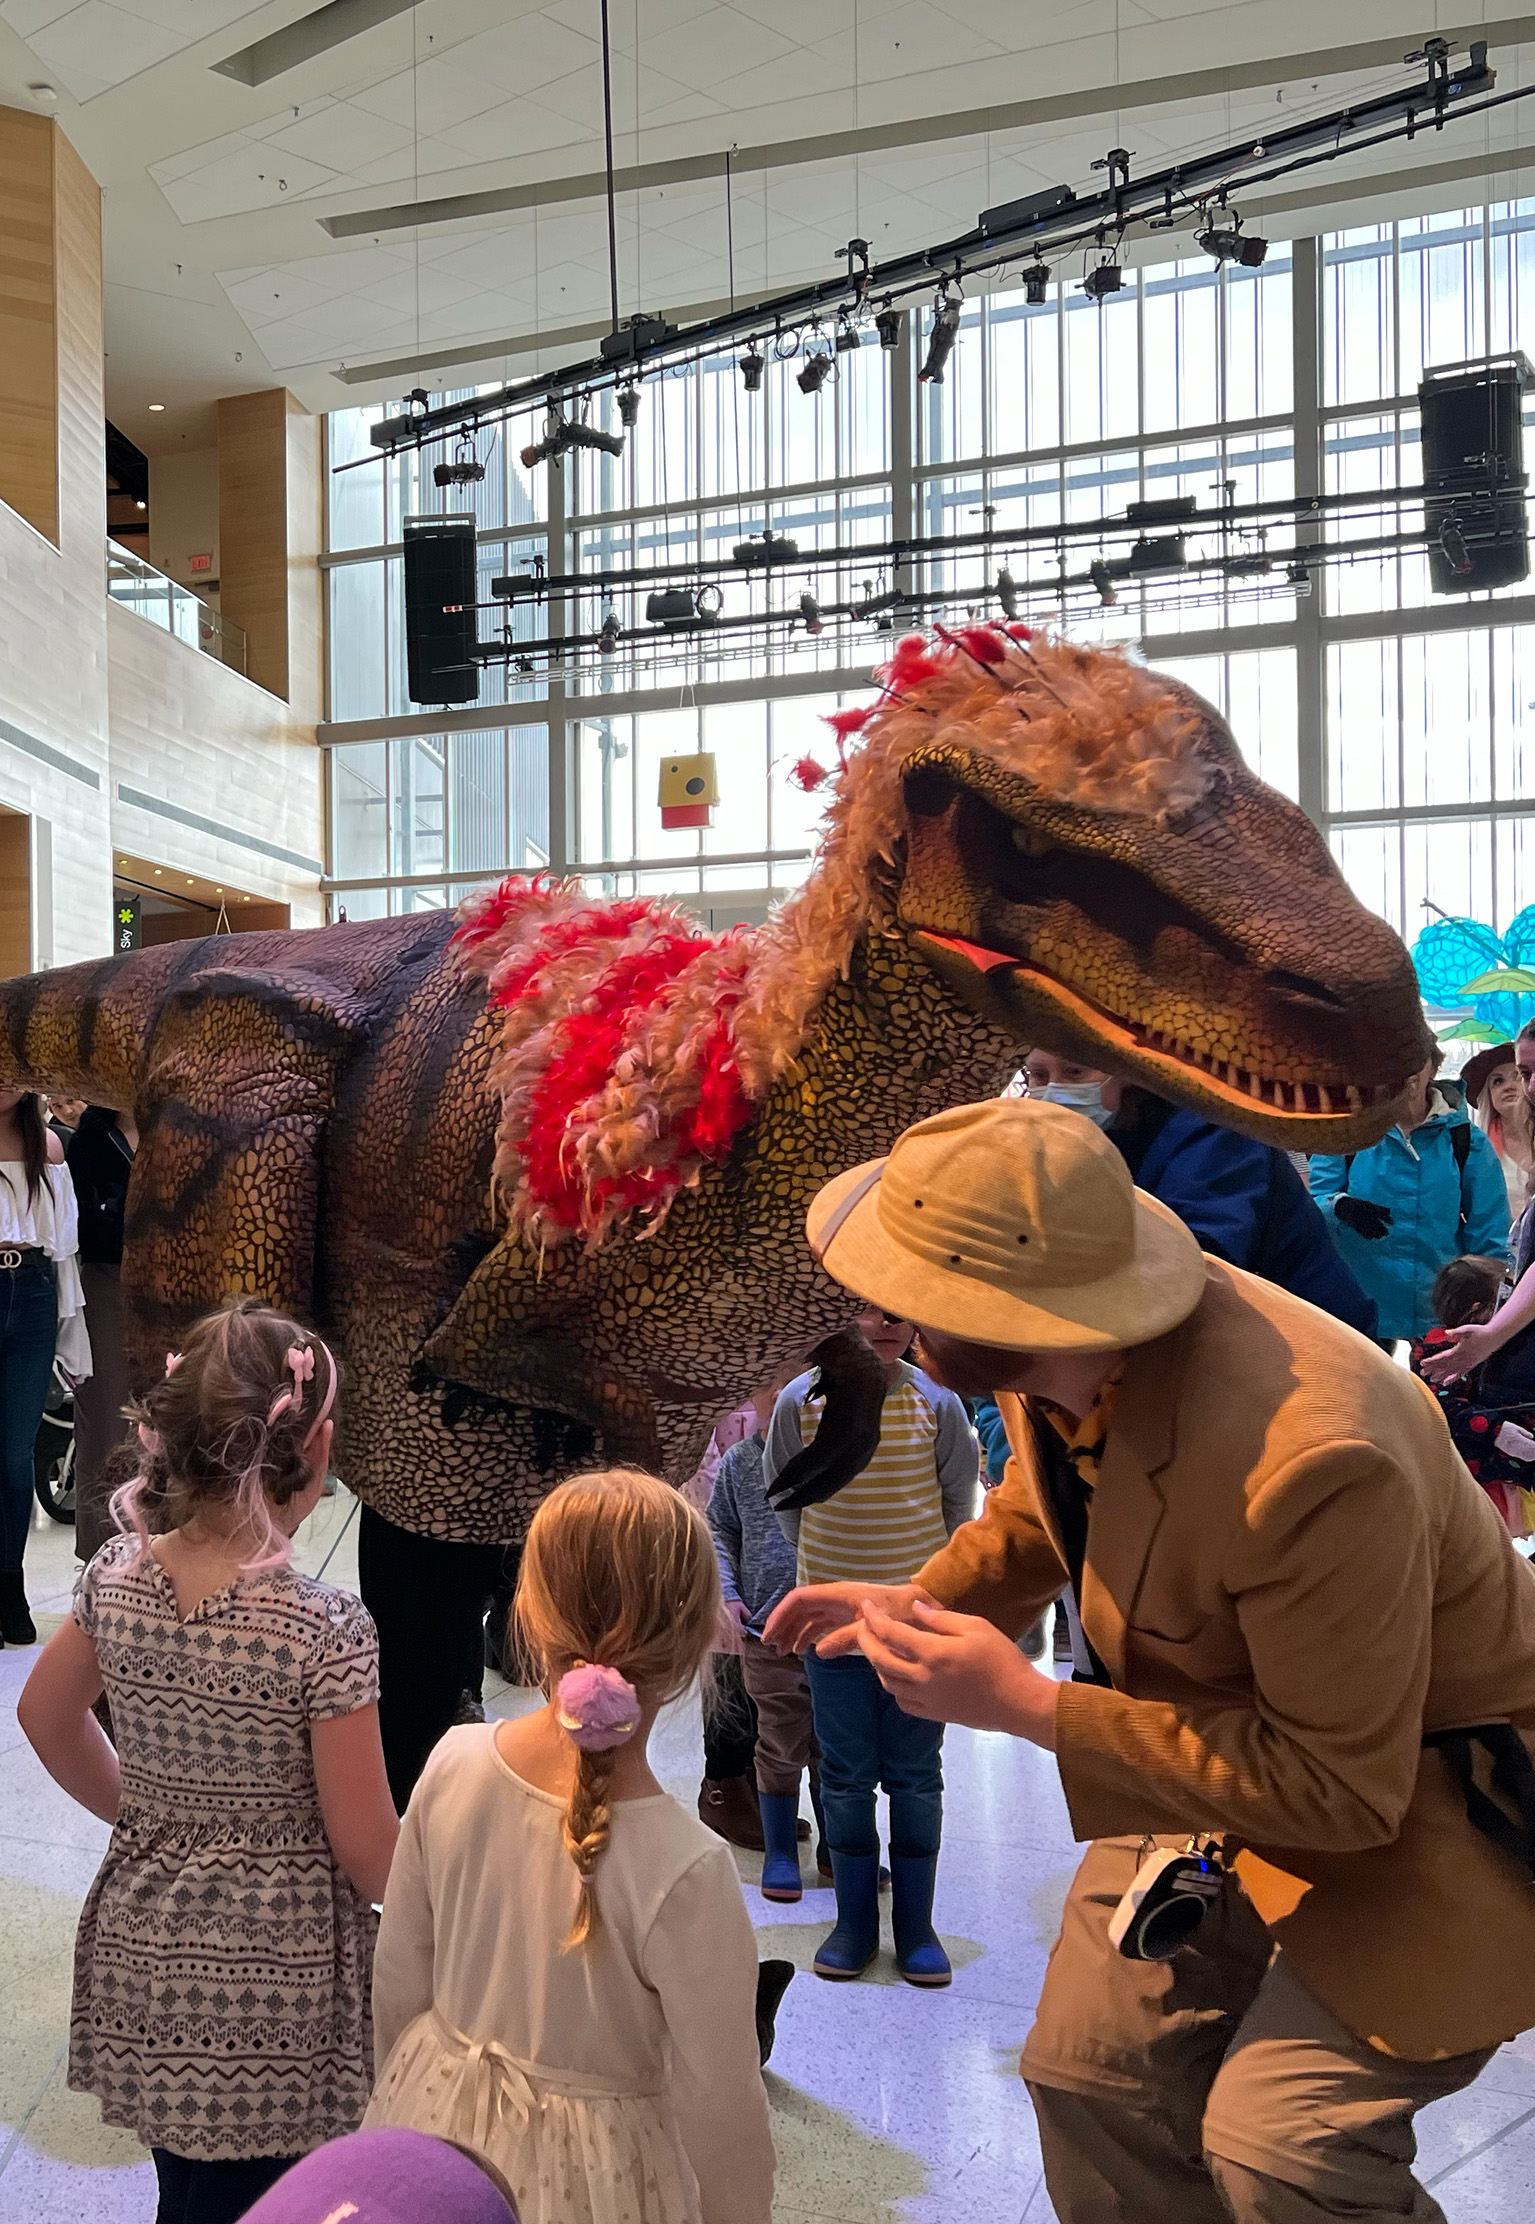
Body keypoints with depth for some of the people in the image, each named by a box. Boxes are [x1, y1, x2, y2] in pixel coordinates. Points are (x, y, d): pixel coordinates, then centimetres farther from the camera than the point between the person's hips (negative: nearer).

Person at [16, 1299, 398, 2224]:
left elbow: (47, 1716, 9)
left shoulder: (116, 1576, -10)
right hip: (275, 1990, -5)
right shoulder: (325, 1628, -26)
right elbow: (364, 1845, -17)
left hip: (142, 1959, 5)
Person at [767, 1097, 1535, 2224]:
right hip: (1228, 1732, 7)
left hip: (1425, 1784, -7)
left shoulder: (1308, 1463, -40)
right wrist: (916, 1602, -6)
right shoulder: (1067, 1351, -16)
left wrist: (1027, 1706, -30)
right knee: (1090, 2073, 11)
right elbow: (1040, 1508, 10)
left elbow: (1343, 1788, -30)